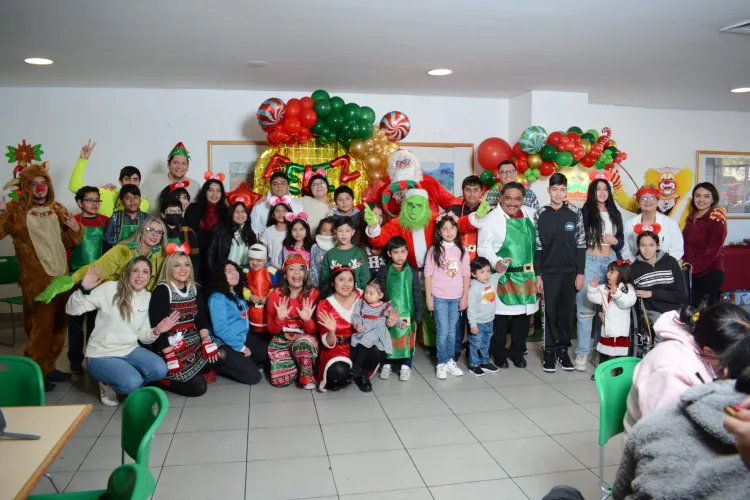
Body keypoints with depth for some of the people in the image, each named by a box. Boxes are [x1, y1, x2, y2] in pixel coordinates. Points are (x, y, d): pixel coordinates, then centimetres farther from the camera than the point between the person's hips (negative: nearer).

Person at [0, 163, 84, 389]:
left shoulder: (57, 209, 12)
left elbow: (69, 241, 18)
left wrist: (76, 229, -1)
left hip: (61, 278, 6)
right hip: (37, 280, -6)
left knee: (59, 325, 14)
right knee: (41, 326, -4)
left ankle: (48, 367, 28)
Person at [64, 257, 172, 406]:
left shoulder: (149, 298, 3)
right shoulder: (110, 288, -11)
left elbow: (142, 336, 6)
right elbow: (72, 310, -12)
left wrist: (156, 331, -16)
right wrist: (83, 289, -30)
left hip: (130, 350, 5)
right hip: (101, 355, -5)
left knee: (160, 370, -21)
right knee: (132, 382, -28)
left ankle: (128, 384, 8)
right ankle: (108, 385, 6)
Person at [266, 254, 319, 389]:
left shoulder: (313, 294, -9)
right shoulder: (276, 294, -7)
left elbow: (314, 330, -8)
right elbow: (272, 330, -5)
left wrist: (307, 320, -30)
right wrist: (279, 319, -26)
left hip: (305, 339, -1)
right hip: (281, 341, 2)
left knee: (302, 343, -37)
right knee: (279, 380, -16)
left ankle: (307, 374, -9)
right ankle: (297, 366, 16)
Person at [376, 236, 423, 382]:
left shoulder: (412, 272, 1)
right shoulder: (384, 271, -1)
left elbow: (417, 294, 2)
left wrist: (418, 313, -1)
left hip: (407, 313, 1)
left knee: (407, 340, 6)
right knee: (388, 339, 7)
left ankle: (406, 366, 19)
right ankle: (387, 364, 21)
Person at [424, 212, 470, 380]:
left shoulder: (462, 250, 2)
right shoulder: (434, 250, -5)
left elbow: (466, 274, 4)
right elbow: (428, 274, -4)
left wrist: (465, 296, 1)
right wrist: (428, 297, -6)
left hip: (456, 297, 3)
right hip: (439, 297, -2)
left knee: (452, 331, 10)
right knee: (443, 332, -1)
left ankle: (450, 361, 24)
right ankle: (441, 363, 12)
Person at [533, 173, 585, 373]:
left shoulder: (575, 213, 2)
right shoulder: (540, 214, 1)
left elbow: (581, 244, 2)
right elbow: (537, 246, 1)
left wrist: (580, 272, -2)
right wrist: (538, 274, -3)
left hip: (570, 272, 1)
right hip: (548, 272, -1)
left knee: (567, 312, 8)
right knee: (549, 313, 3)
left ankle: (563, 350, 20)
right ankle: (549, 352, 12)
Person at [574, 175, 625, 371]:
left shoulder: (615, 214, 13)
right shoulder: (585, 212, -2)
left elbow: (621, 243, 16)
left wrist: (614, 241, -7)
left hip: (611, 261, 5)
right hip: (590, 262, -4)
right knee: (586, 308, -6)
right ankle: (582, 353, -1)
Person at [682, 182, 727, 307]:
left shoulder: (716, 220, -9)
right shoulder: (692, 217, 11)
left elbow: (713, 250, -14)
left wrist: (695, 267, -18)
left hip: (710, 274, -6)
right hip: (690, 274, 6)